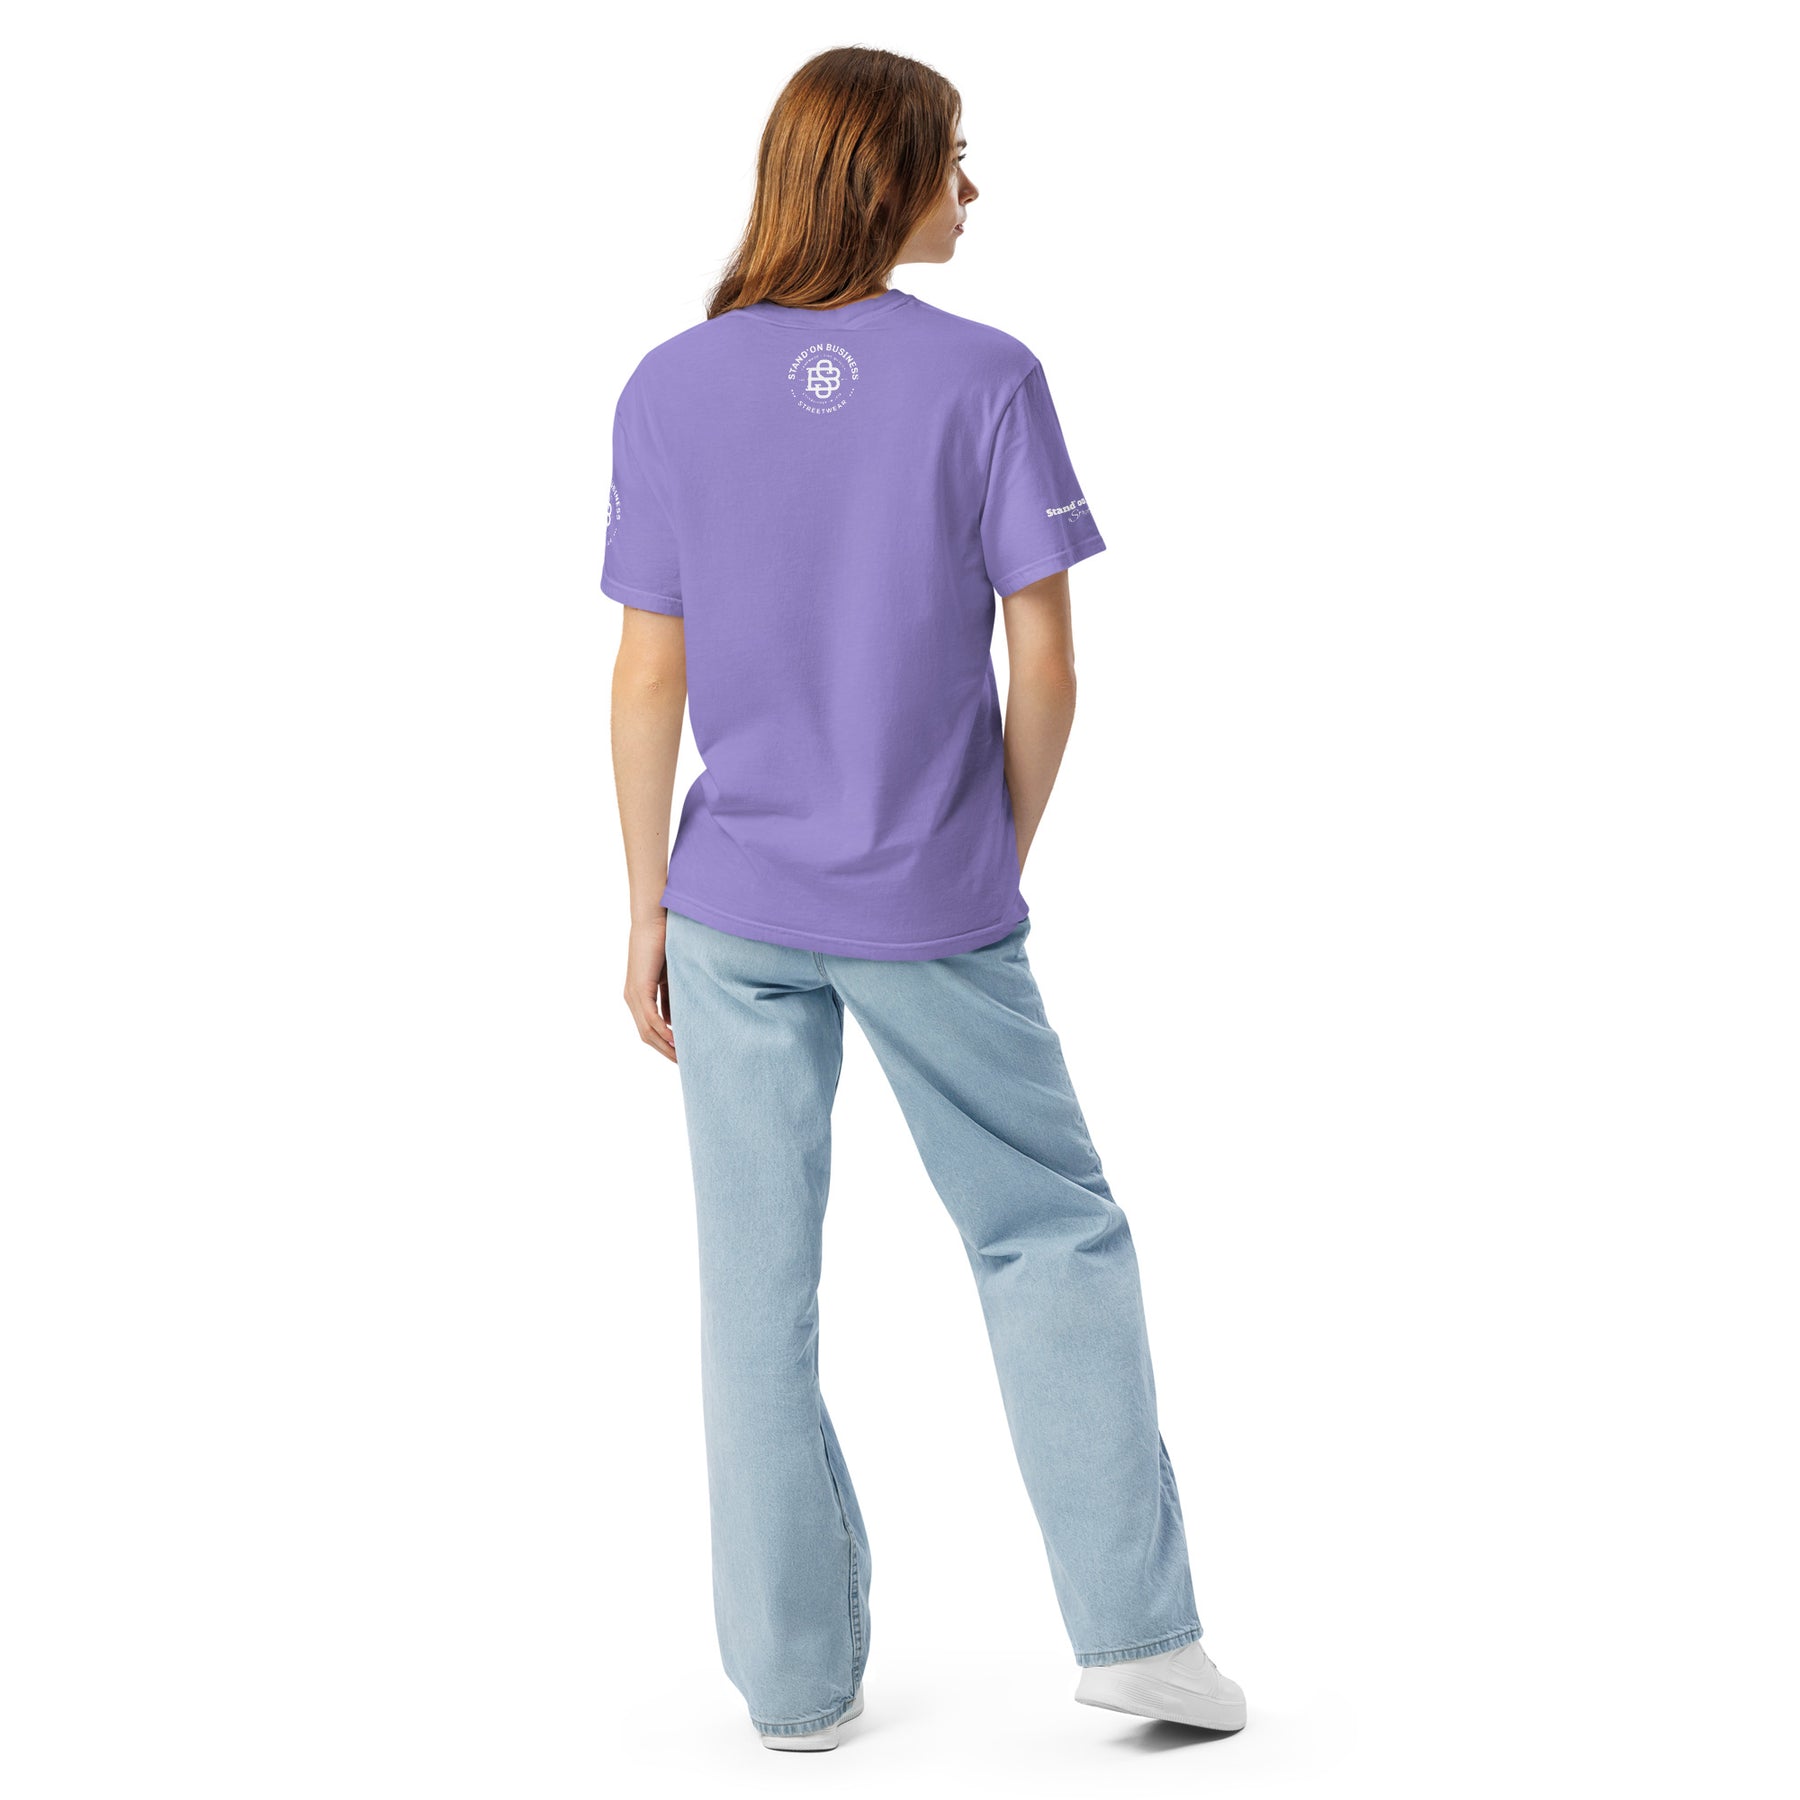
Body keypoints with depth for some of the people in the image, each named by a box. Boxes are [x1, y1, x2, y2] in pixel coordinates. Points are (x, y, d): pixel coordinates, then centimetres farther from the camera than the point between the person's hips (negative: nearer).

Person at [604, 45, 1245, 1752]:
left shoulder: (669, 389, -1)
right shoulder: (984, 378, -7)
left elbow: (648, 680, -1)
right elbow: (1044, 666, -8)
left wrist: (646, 911, 6)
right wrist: (1001, 860, 6)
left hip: (738, 906, 2)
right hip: (933, 908, -2)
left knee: (758, 1286, 9)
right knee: (1052, 1233, 13)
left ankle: (795, 1674, 17)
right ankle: (1135, 1627, 12)